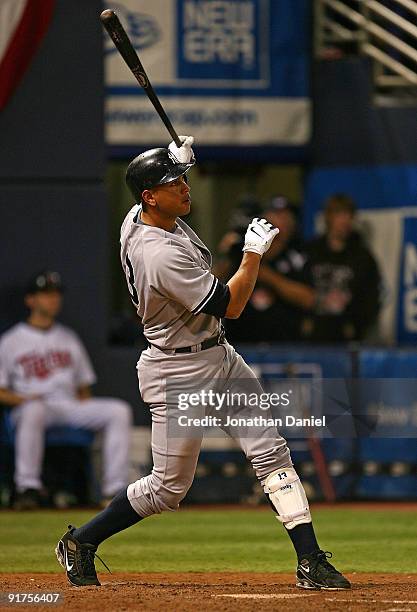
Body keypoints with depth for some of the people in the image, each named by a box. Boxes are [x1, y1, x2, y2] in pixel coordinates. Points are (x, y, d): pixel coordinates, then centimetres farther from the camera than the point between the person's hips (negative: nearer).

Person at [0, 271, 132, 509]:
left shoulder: (69, 338, 23)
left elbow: (84, 386, 24)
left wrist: (85, 405, 2)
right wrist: (21, 398, -15)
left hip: (72, 407, 5)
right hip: (28, 407, -5)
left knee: (119, 410, -20)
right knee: (34, 409, -43)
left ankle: (114, 488, -26)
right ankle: (28, 487, -39)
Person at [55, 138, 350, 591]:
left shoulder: (138, 218, -1)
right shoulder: (163, 255, -30)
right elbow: (231, 306, -23)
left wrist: (177, 157, 6)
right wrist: (254, 252, -15)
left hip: (218, 357, 9)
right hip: (179, 374, -9)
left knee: (271, 452, 1)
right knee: (169, 486, 2)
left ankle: (310, 561, -1)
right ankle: (80, 543, 21)